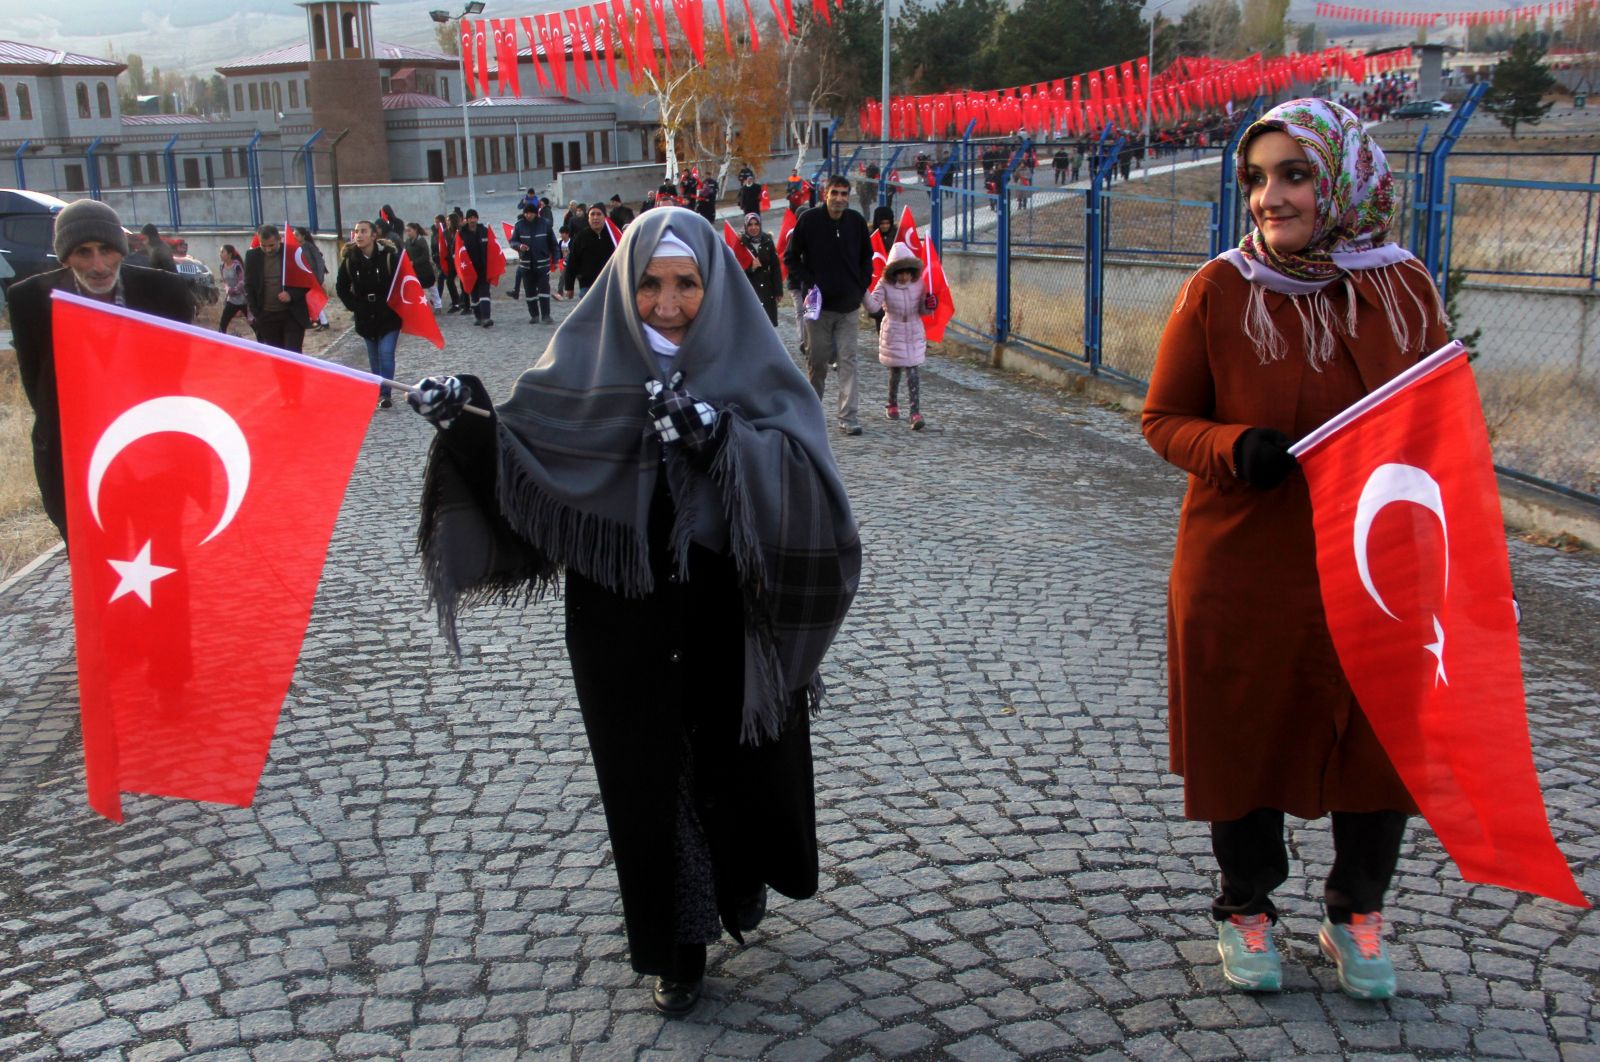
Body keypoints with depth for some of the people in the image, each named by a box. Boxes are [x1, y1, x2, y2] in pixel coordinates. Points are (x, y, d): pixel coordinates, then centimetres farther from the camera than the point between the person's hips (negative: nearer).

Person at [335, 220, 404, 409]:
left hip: (389, 315, -3)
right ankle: (378, 391, 23)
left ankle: (385, 394, -6)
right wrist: (354, 306, -1)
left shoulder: (389, 255, -14)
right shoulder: (350, 258, -4)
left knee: (386, 354, -11)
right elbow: (341, 287, 7)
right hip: (366, 317, 3)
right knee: (374, 356, 12)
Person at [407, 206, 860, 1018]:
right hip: (623, 625, 0)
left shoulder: (749, 362, -9)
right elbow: (524, 448, -4)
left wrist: (715, 433, -36)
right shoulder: (592, 359, -4)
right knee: (649, 781, 11)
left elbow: (805, 470, -22)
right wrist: (466, 419, -22)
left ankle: (739, 882, 51)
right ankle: (678, 943, 32)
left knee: (735, 758, 18)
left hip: (727, 621, 0)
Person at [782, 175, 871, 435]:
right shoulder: (809, 220, -4)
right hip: (818, 305, -1)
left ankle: (848, 417, -3)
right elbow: (791, 257, 2)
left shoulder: (857, 222, 3)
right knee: (818, 360, 6)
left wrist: (861, 286, 7)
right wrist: (808, 283, -8)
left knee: (848, 360, -3)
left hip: (848, 306, 2)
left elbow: (867, 257, 17)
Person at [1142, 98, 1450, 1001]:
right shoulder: (1220, 289, -8)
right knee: (1246, 739, 10)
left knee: (1384, 742, 13)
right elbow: (1164, 420, -1)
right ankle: (1248, 908, 36)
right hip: (1244, 569, -2)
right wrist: (1235, 449, -21)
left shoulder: (1405, 287, -1)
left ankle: (1358, 914, 38)